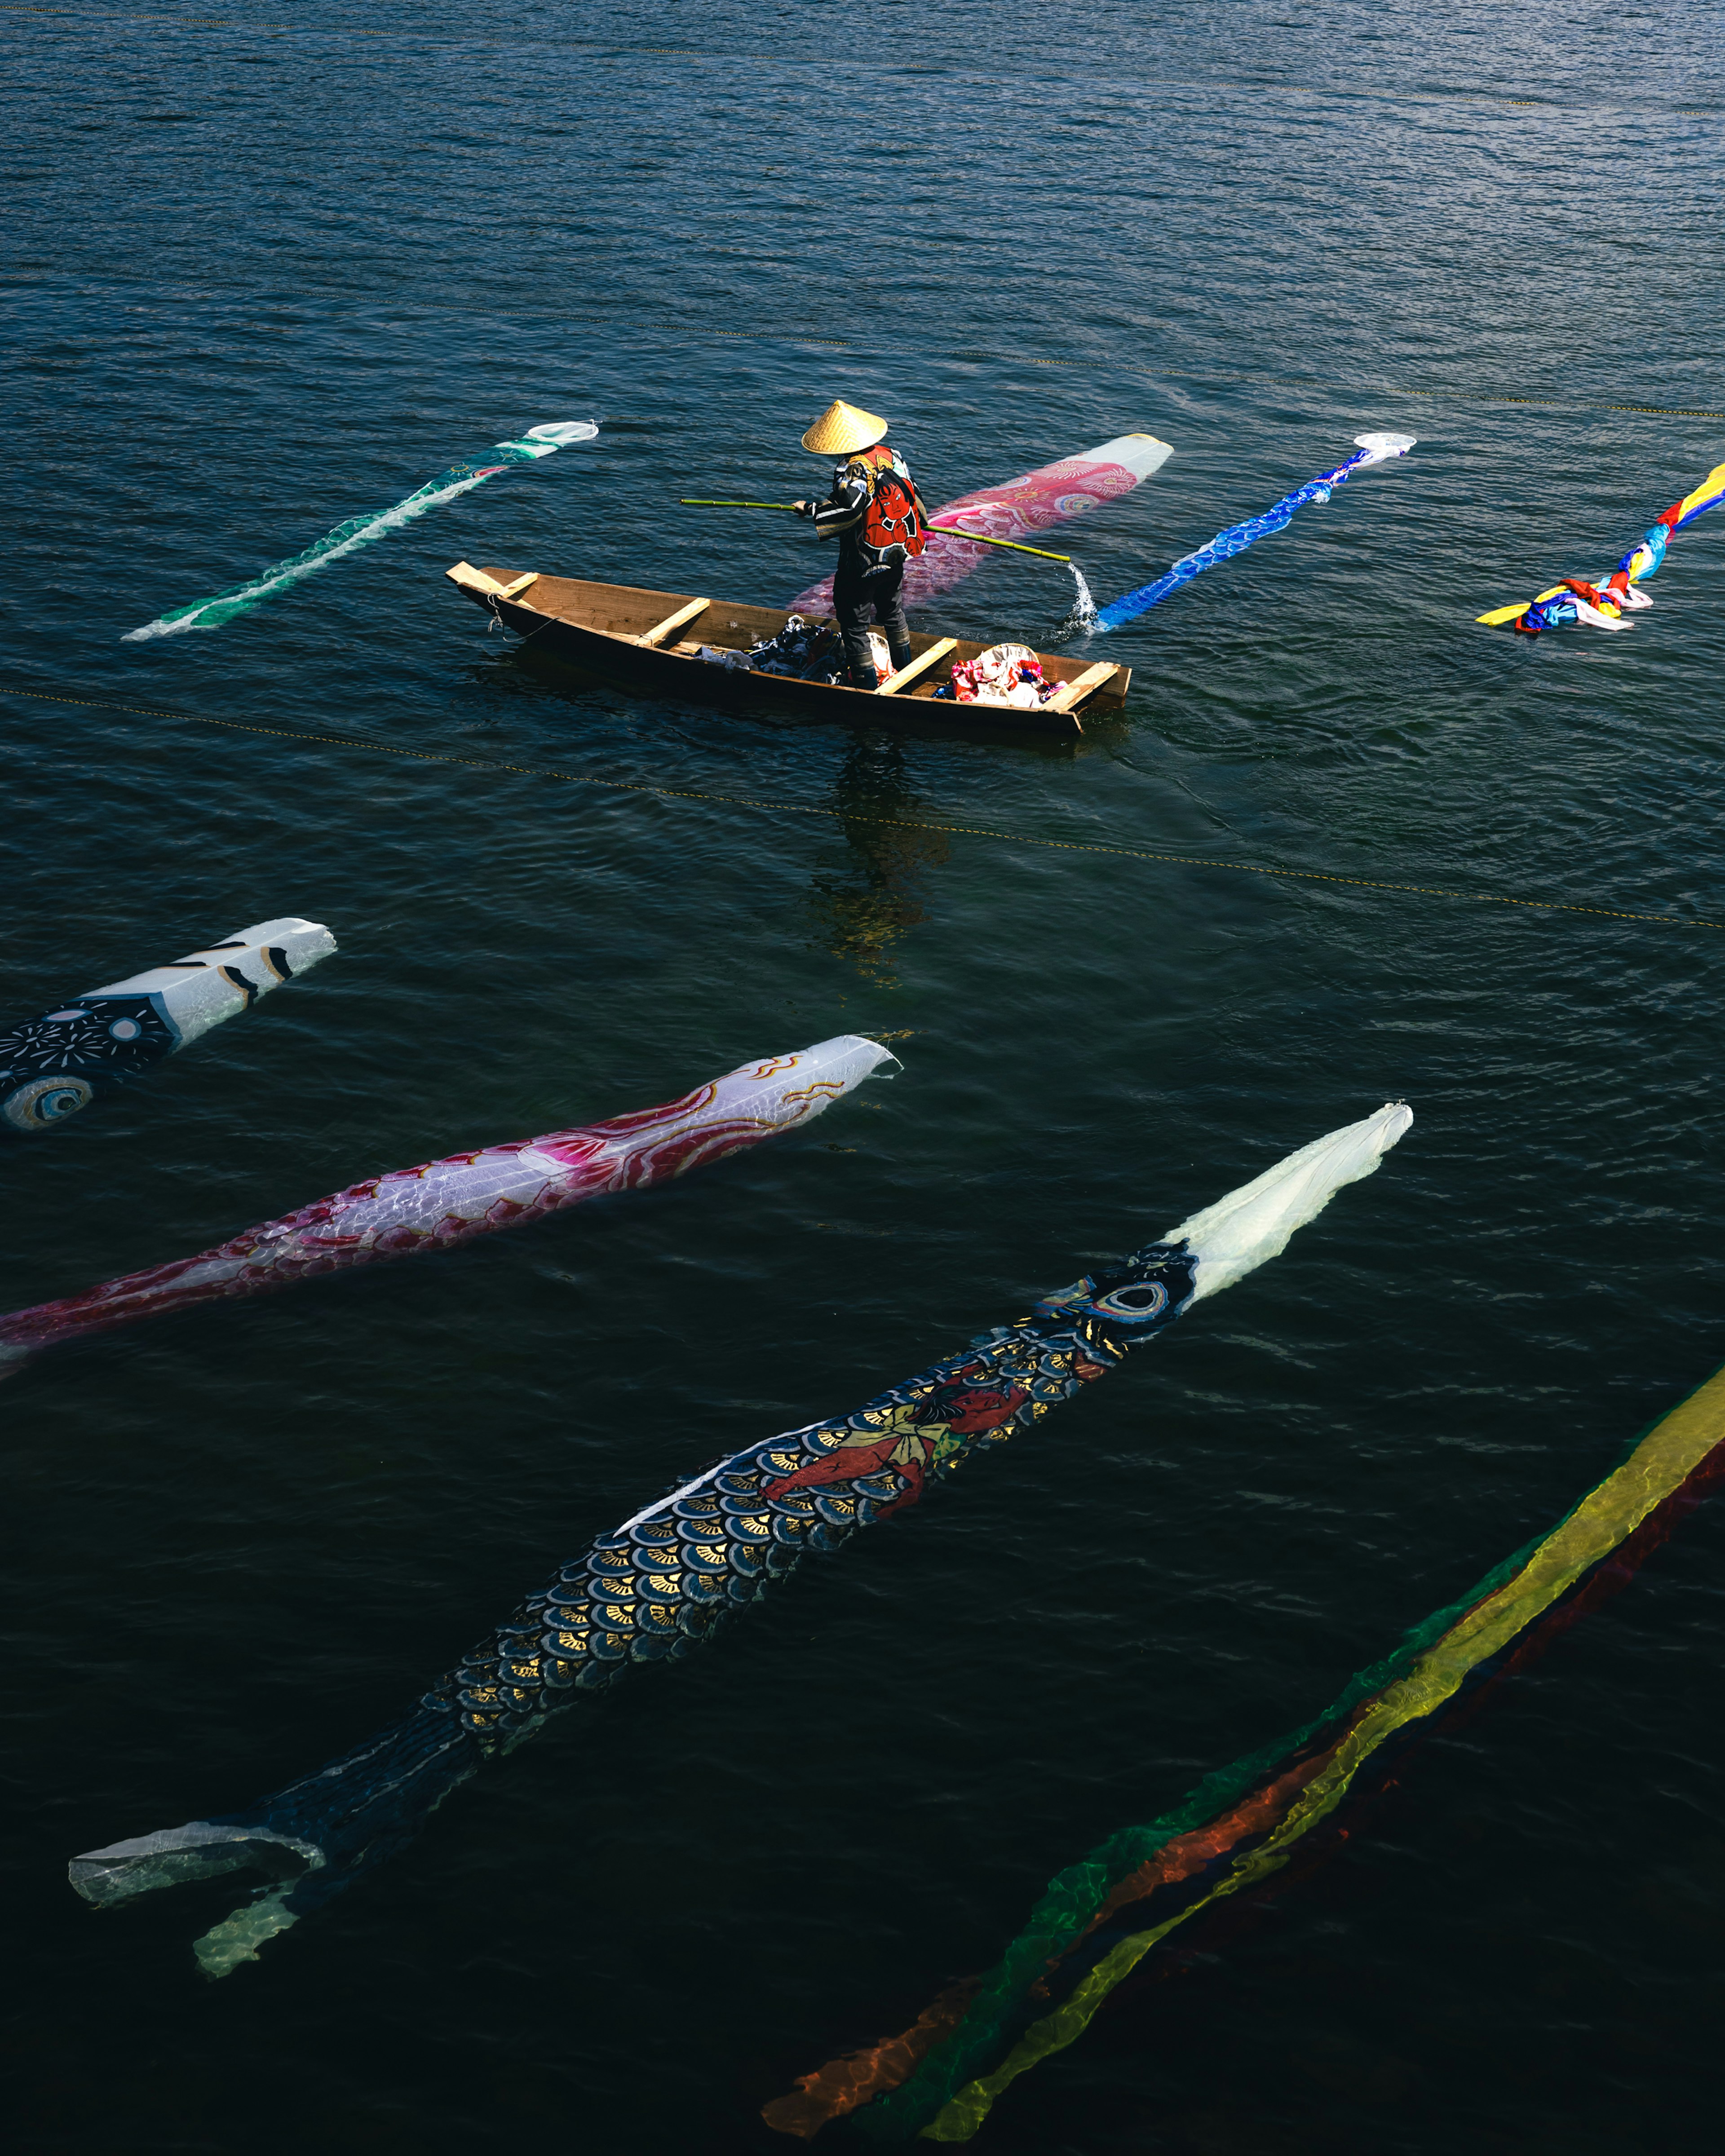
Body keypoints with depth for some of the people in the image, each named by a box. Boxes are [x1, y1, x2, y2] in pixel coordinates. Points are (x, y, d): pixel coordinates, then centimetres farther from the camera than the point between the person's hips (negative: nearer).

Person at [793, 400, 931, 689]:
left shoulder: (851, 469, -24)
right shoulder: (891, 455, -2)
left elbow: (850, 508, -38)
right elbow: (911, 492, 9)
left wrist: (810, 510, -27)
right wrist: (920, 524, 26)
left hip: (862, 566, -8)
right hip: (897, 557, 8)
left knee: (853, 623, 5)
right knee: (893, 612, 28)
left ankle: (868, 685, 8)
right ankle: (905, 670, 43)